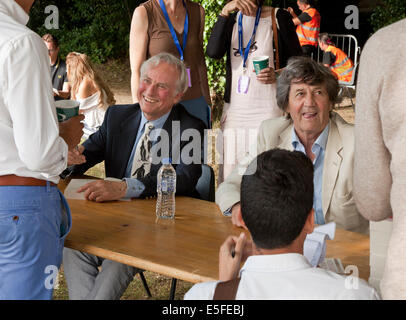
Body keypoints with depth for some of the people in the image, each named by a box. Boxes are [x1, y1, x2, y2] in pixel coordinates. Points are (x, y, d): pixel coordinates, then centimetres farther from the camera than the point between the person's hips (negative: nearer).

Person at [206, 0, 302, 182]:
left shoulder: (278, 17, 2)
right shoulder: (232, 19, 14)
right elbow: (213, 52, -5)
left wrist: (278, 75, -15)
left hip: (268, 110, -4)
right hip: (234, 108, 4)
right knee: (230, 175, 1)